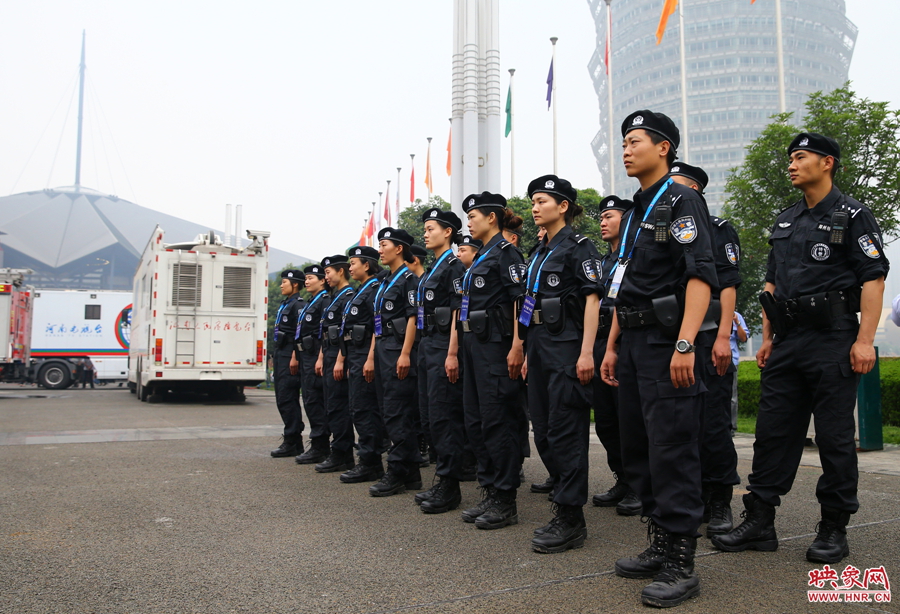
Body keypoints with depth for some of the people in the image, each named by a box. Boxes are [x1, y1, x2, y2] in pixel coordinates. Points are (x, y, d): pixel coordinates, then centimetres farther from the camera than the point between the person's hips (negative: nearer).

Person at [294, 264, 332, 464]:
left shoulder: (325, 301, -10)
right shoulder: (310, 303, 21)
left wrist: (320, 359, -23)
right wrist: (296, 355, 19)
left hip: (314, 356, -10)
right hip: (305, 357, 10)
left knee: (313, 400, -10)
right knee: (309, 399, 12)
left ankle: (319, 447, -5)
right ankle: (320, 445, 18)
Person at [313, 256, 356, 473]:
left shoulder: (349, 296, -11)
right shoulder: (333, 298, 20)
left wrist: (340, 360, -21)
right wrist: (321, 358, 18)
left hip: (340, 357, -10)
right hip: (329, 357, 10)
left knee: (338, 406, -8)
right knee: (332, 406, 11)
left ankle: (341, 455, -2)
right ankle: (343, 455, 16)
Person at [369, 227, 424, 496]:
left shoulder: (409, 278, -7)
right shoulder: (385, 282, 20)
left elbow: (413, 318, -15)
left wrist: (405, 354, -21)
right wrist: (373, 354, 17)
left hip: (399, 351, -10)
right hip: (383, 351, 10)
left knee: (396, 414, -8)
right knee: (401, 415, 10)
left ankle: (396, 474, -3)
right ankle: (411, 474, 15)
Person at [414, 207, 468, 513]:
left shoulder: (454, 266, -8)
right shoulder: (430, 270, 20)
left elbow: (458, 313, -16)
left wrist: (452, 354, -21)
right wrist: (421, 349, 18)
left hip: (443, 347, -10)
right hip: (426, 346, 10)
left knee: (444, 416, -7)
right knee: (429, 416, 11)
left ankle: (449, 486, 0)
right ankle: (441, 481, 18)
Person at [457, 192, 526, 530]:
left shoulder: (506, 252, -9)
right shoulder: (481, 256, 19)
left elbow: (520, 302, -17)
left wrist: (517, 347, -24)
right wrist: (460, 349, 19)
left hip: (495, 344, -10)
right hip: (474, 345, 10)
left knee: (496, 421, -6)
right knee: (475, 421, 11)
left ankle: (505, 502, 3)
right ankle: (490, 492, 20)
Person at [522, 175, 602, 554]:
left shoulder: (578, 246, -6)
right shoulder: (540, 253, 19)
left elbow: (592, 300, -13)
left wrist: (586, 352, -20)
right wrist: (529, 352, 18)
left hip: (566, 347, -9)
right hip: (540, 346, 9)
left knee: (565, 431, -6)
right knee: (543, 432, 10)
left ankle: (571, 521, 1)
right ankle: (565, 502, 22)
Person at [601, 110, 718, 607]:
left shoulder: (681, 200, -6)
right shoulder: (637, 211, 20)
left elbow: (701, 275, -17)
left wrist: (685, 345, -25)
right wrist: (612, 347, 18)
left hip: (665, 344, -9)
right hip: (633, 343, 9)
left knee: (672, 453, -6)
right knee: (637, 451, 12)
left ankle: (680, 565, 2)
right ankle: (660, 545, 24)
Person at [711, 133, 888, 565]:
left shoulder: (852, 216, -2)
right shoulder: (785, 221, 17)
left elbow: (873, 278, -9)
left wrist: (864, 339, -17)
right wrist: (768, 337, 14)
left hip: (833, 342, -6)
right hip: (787, 343, 7)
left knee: (834, 437, 0)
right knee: (773, 432, 6)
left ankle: (834, 529, 12)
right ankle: (760, 522, 12)